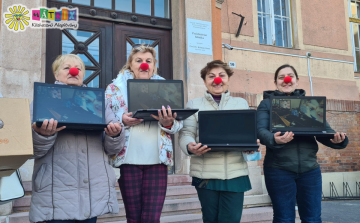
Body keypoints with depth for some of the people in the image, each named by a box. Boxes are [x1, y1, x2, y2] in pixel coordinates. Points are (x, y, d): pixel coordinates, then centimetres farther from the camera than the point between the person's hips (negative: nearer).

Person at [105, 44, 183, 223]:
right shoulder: (115, 88, 8)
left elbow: (177, 125, 8)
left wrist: (168, 123, -15)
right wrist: (122, 121, -17)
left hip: (157, 159, 1)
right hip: (129, 159, -1)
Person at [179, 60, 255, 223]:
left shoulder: (241, 103, 15)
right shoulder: (194, 104, 9)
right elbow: (186, 133, 0)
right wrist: (190, 146, -22)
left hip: (235, 172, 1)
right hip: (205, 173, -1)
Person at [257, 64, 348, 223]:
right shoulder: (267, 103, 5)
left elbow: (323, 129, 7)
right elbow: (261, 130, -10)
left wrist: (336, 139, -17)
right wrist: (274, 139, -32)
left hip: (310, 168, 3)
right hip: (279, 169, -2)